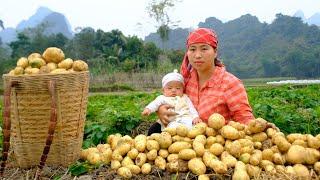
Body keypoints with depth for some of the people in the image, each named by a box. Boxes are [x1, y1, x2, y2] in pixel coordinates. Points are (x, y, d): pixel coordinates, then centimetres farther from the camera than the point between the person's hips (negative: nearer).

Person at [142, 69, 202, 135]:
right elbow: (155, 103, -4)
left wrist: (196, 117, -1)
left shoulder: (184, 98, 25)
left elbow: (191, 108, 18)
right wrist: (148, 109, -26)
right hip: (169, 122, -1)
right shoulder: (163, 98, 15)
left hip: (185, 120, 1)